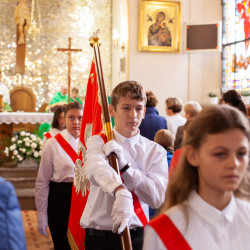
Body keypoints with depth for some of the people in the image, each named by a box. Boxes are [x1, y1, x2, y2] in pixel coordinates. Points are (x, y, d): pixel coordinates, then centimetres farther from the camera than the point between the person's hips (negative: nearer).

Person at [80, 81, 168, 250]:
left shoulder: (155, 151, 2)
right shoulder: (97, 142, -1)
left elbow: (157, 198, -10)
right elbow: (96, 169, -25)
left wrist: (124, 165, -20)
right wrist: (121, 192, -45)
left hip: (137, 236, 1)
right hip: (99, 236, -1)